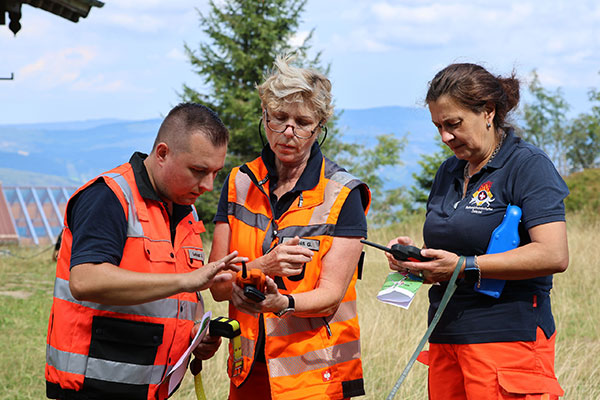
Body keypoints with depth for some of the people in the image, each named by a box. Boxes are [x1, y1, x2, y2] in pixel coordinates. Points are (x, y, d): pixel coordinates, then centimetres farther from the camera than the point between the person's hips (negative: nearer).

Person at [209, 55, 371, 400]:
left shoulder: (343, 194, -6)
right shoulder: (240, 184, 4)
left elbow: (330, 296, -12)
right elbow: (217, 286, -1)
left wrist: (282, 303, -32)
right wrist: (264, 266, -20)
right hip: (250, 370, 3)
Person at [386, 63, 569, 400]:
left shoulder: (528, 165, -7)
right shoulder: (450, 172, 17)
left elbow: (554, 256, -18)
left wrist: (464, 267, -18)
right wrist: (414, 255, 2)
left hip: (508, 338, -7)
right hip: (446, 340, 7)